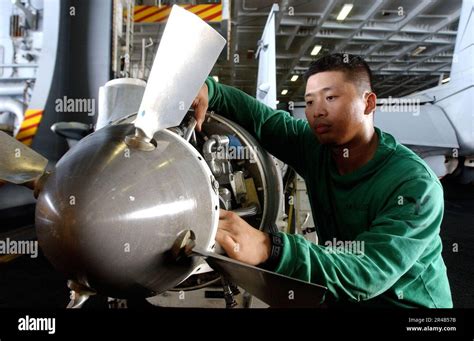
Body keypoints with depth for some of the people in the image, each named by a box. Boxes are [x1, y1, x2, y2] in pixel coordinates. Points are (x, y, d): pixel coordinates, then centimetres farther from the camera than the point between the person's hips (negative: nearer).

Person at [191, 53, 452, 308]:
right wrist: (206, 88, -29)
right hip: (342, 298, 5)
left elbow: (370, 272, -33)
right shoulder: (315, 147, -7)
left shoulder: (416, 185, -23)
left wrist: (269, 249, -48)